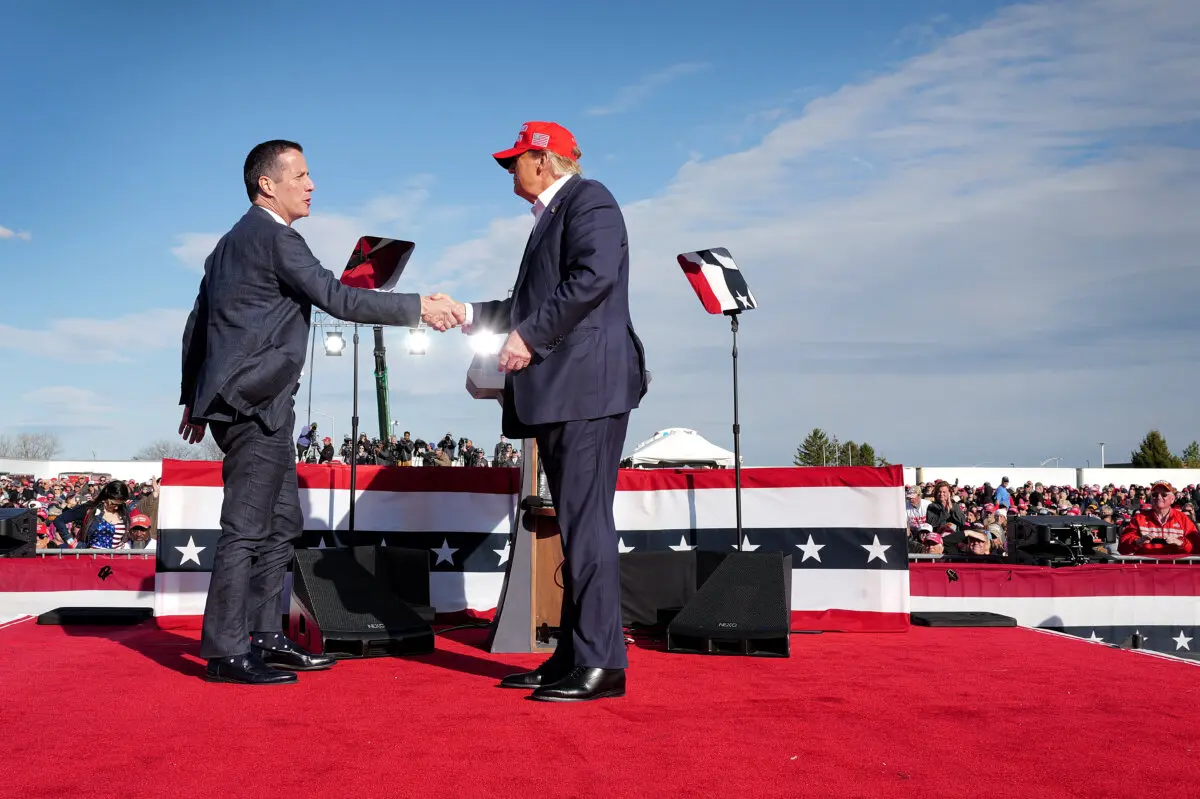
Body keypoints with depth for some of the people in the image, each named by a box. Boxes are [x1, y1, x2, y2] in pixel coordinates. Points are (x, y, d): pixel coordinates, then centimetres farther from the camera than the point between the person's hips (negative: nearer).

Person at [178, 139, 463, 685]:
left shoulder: (231, 242, 21)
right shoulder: (275, 237, -10)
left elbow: (197, 323, 23)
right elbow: (336, 298, -18)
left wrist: (194, 398, 27)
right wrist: (419, 307, -14)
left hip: (255, 408, 10)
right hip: (254, 403, -10)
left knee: (282, 522, 14)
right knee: (247, 528, -7)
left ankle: (266, 638, 19)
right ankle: (226, 652, -1)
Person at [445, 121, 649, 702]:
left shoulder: (587, 199, -3)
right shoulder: (551, 215, 26)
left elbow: (594, 276, -19)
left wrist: (530, 335, -18)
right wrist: (469, 315, 26)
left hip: (587, 385, -10)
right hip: (560, 392, 10)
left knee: (587, 520, -11)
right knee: (576, 523, 10)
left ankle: (601, 663, -8)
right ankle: (573, 656, 16)